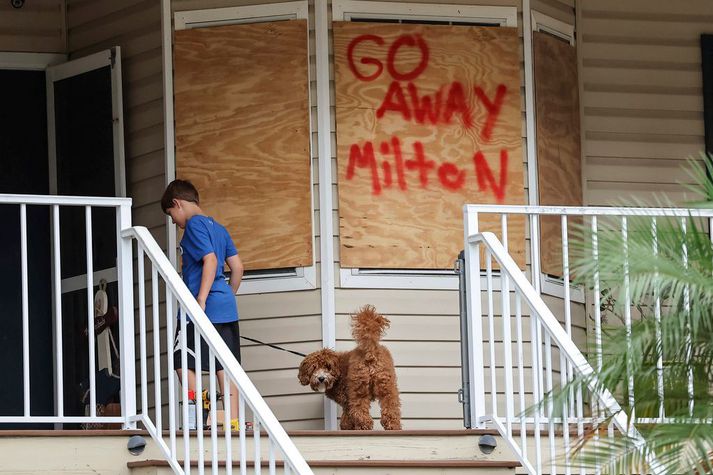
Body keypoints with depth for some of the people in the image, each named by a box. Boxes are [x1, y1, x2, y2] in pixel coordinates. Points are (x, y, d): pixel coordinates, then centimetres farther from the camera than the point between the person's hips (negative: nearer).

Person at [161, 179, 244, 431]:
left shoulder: (194, 225, -7)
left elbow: (210, 260, -19)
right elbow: (237, 266, 17)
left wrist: (201, 300, -23)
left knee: (183, 362, -2)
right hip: (227, 308, 8)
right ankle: (233, 420, 1)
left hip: (204, 308, -8)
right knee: (225, 365, 5)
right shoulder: (217, 227, 19)